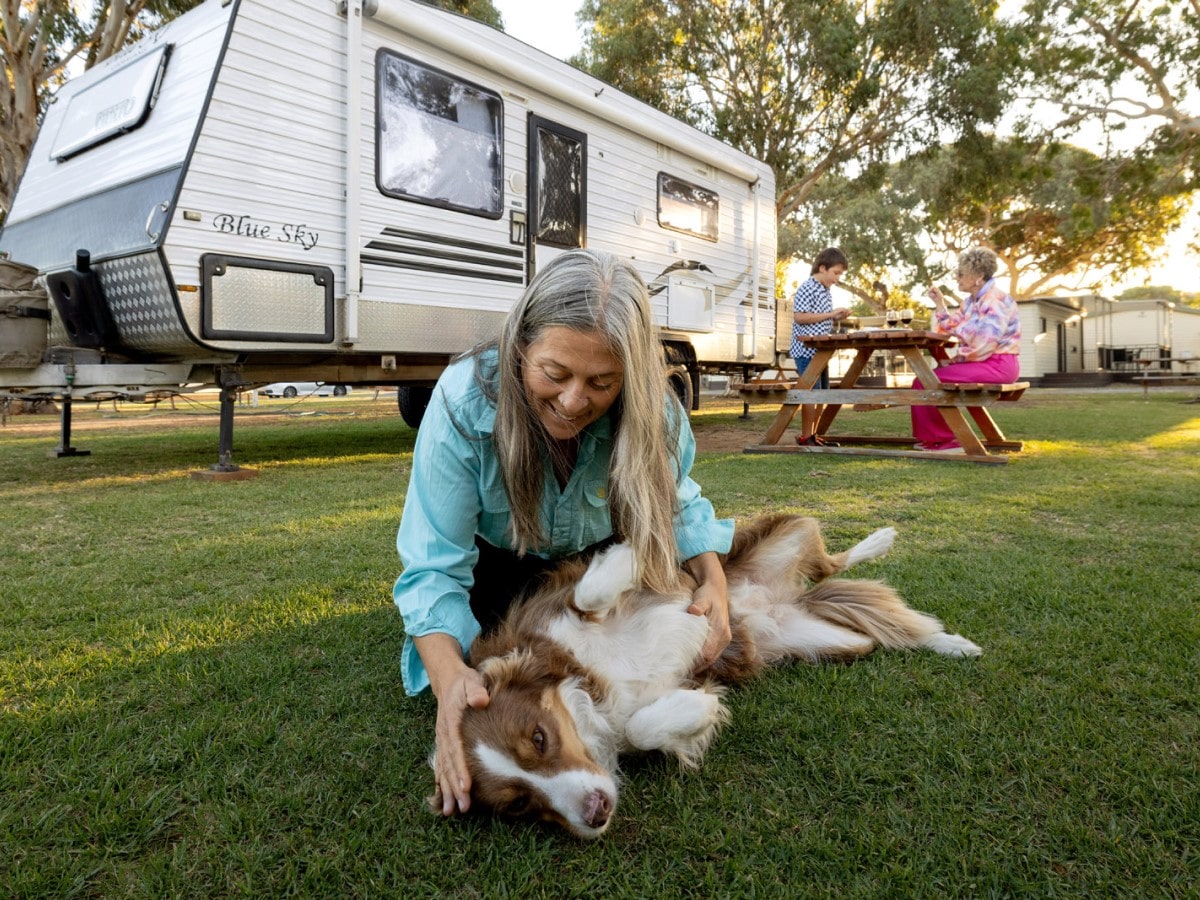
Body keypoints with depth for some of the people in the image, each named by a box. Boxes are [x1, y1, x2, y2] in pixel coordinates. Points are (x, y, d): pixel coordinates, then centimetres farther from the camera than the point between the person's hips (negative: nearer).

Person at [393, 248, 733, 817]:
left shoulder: (651, 411, -30)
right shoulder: (464, 402, -38)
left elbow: (675, 499, -8)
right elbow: (433, 567, -35)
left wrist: (713, 583, -25)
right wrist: (450, 677, -52)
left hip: (598, 554, 2)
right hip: (497, 553, -1)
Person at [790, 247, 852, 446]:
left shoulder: (826, 292, 17)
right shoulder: (806, 289, -12)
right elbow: (799, 317, -21)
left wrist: (837, 317, 7)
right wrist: (830, 314, -19)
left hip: (820, 351, 10)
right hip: (807, 351, -10)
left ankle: (813, 434, 19)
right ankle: (805, 437, -3)